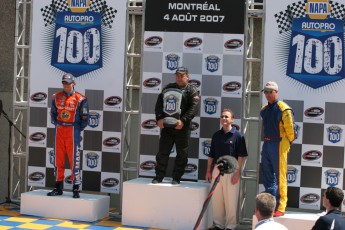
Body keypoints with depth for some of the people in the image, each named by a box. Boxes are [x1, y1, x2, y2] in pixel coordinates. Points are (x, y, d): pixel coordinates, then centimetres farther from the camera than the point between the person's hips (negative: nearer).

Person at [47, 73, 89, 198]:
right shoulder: (56, 97, 9)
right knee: (58, 159, 7)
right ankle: (58, 187, 15)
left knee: (74, 160, -5)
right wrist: (57, 125, 10)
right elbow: (53, 114, 20)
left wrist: (77, 130, -2)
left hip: (73, 130, -5)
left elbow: (84, 118, -2)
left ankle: (76, 189, -2)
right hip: (59, 130, 5)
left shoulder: (80, 99, -5)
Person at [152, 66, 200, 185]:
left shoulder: (192, 90, 0)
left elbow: (194, 107, -12)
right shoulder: (168, 88, 15)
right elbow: (159, 104, 11)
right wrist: (159, 118, -5)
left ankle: (176, 178, 8)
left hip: (181, 127, -4)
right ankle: (158, 177, 12)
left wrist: (183, 120, -20)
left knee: (182, 154, 0)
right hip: (166, 126, 4)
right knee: (162, 152, 5)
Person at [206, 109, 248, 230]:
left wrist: (237, 172, -13)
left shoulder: (238, 135, -5)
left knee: (231, 201, -1)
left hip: (231, 171, -5)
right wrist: (208, 171, 10)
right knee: (216, 199, 9)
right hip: (217, 169, 5)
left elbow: (241, 156, -7)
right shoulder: (216, 135, 9)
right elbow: (211, 155, 14)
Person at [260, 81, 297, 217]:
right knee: (267, 176, 11)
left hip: (279, 145, -8)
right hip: (266, 144, 8)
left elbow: (290, 129, -12)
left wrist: (287, 142, -2)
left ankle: (280, 208, -3)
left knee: (280, 177, -5)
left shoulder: (283, 109, -11)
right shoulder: (264, 109, 13)